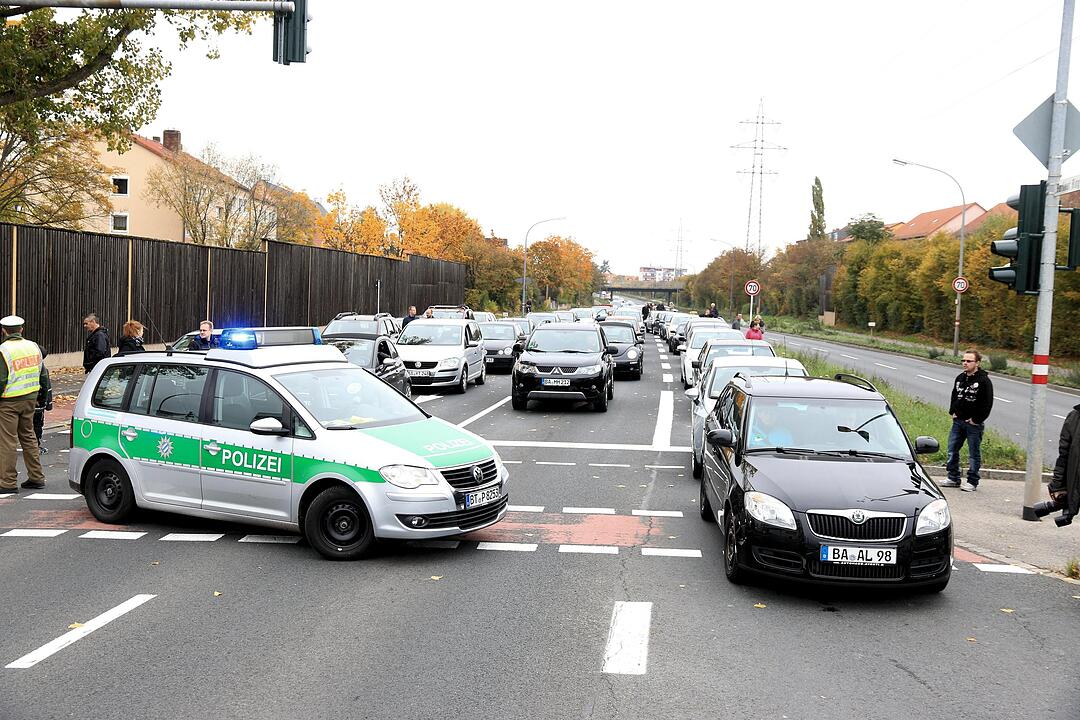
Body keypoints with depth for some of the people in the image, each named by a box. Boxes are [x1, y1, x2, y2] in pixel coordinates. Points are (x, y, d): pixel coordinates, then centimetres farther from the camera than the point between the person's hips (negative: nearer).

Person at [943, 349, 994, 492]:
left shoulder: (984, 381, -11)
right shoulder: (960, 378, 10)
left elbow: (987, 403, -14)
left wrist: (977, 420, -14)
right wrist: (953, 412, 10)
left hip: (973, 423, -7)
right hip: (958, 421, 7)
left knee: (973, 453, 3)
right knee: (952, 450, 9)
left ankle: (972, 482, 11)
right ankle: (953, 478, 19)